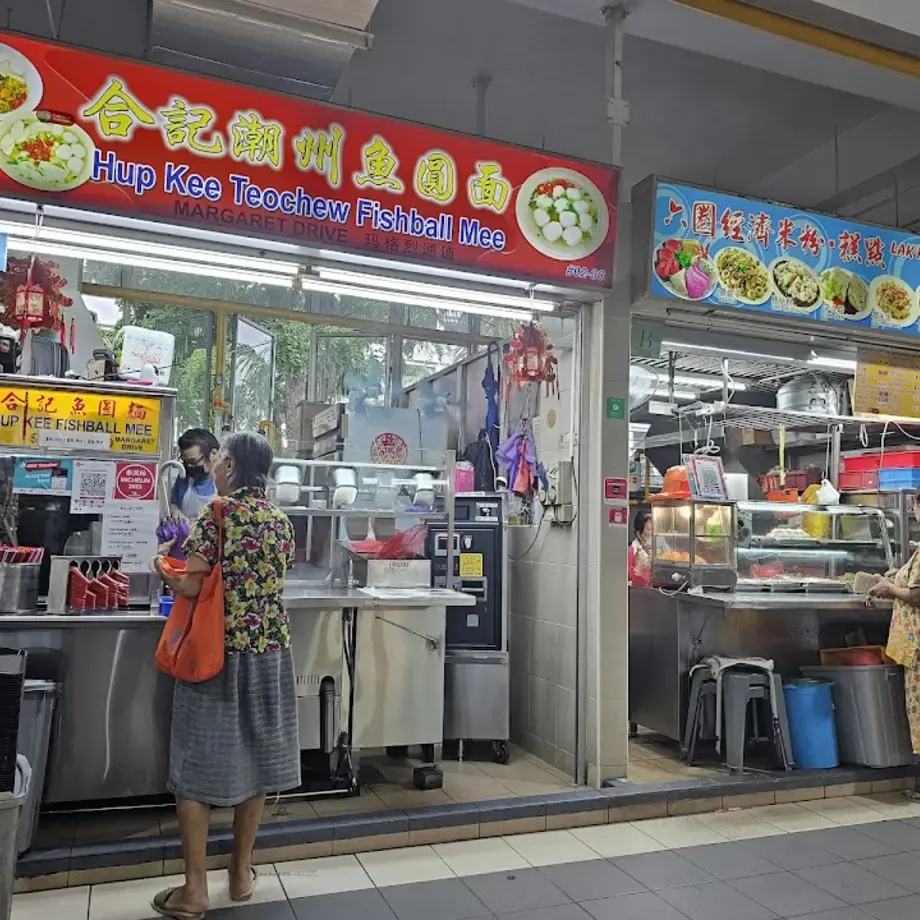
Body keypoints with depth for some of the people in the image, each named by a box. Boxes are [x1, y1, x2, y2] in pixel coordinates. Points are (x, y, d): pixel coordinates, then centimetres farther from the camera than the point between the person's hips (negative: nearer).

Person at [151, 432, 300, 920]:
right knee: (255, 756, 14)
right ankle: (242, 871, 27)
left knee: (200, 762, 5)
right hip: (268, 650, 6)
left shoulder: (218, 512, -12)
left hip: (217, 651, -5)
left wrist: (164, 567, 5)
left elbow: (189, 586, -16)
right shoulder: (280, 521, 7)